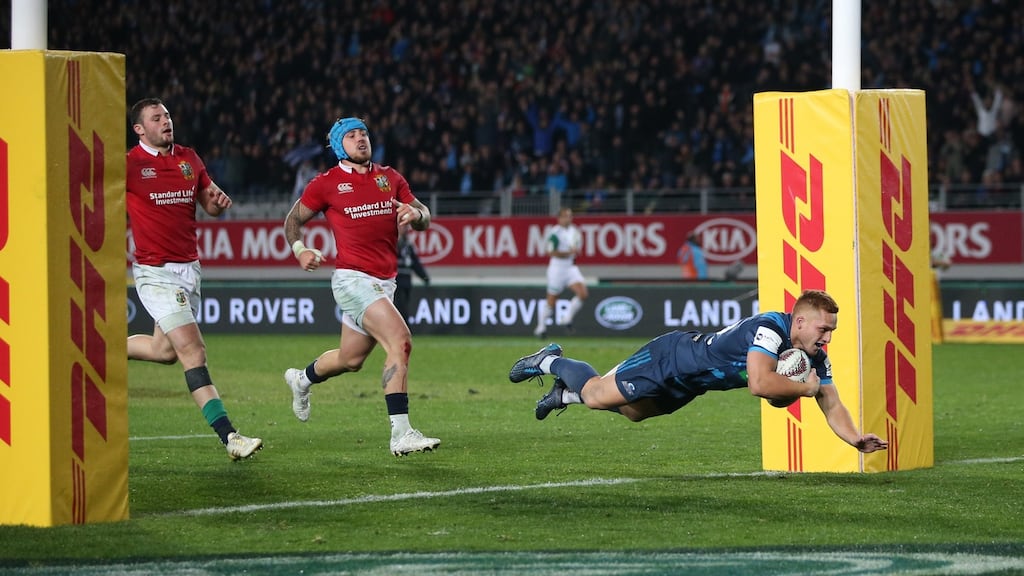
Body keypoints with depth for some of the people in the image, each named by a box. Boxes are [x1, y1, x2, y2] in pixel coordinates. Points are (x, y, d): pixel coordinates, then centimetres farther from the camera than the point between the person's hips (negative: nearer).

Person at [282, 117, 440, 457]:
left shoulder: (390, 178, 13)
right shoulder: (327, 184, 0)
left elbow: (424, 218, 15)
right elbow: (294, 219, 11)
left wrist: (416, 214, -9)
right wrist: (300, 250, -7)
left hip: (384, 282, 7)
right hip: (353, 279, -7)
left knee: (350, 359, 20)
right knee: (400, 340, -25)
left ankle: (302, 379, 53)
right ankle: (401, 434, -27)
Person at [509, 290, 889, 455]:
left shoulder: (814, 359, -12)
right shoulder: (769, 328, -37)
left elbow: (832, 407, -8)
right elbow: (759, 383, -51)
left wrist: (856, 438, -26)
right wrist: (804, 388, -37)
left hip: (685, 383, 8)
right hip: (670, 358, -8)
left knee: (630, 411, 26)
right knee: (594, 395, 5)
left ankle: (566, 393, 46)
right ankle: (550, 362, 32)